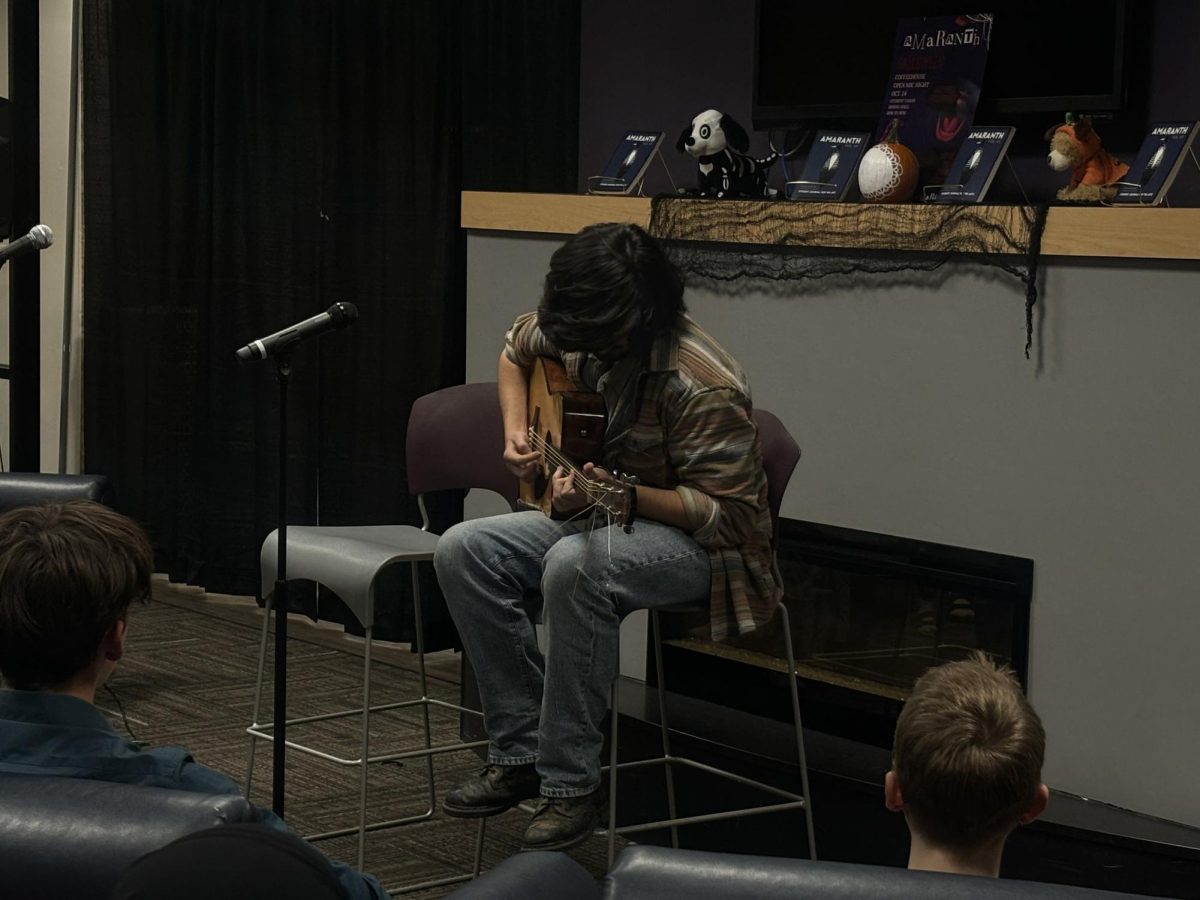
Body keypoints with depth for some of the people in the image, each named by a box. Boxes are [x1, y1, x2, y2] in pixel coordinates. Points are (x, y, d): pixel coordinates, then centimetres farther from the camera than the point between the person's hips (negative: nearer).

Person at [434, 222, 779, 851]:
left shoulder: (702, 386, -28)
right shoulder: (578, 332, -4)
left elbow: (728, 512, -25)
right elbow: (517, 349, 20)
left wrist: (621, 493, -36)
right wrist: (515, 431, 4)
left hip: (702, 545, -8)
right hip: (595, 516, 8)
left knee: (575, 566, -38)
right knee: (462, 551, -11)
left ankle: (570, 783, -26)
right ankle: (520, 752, -7)